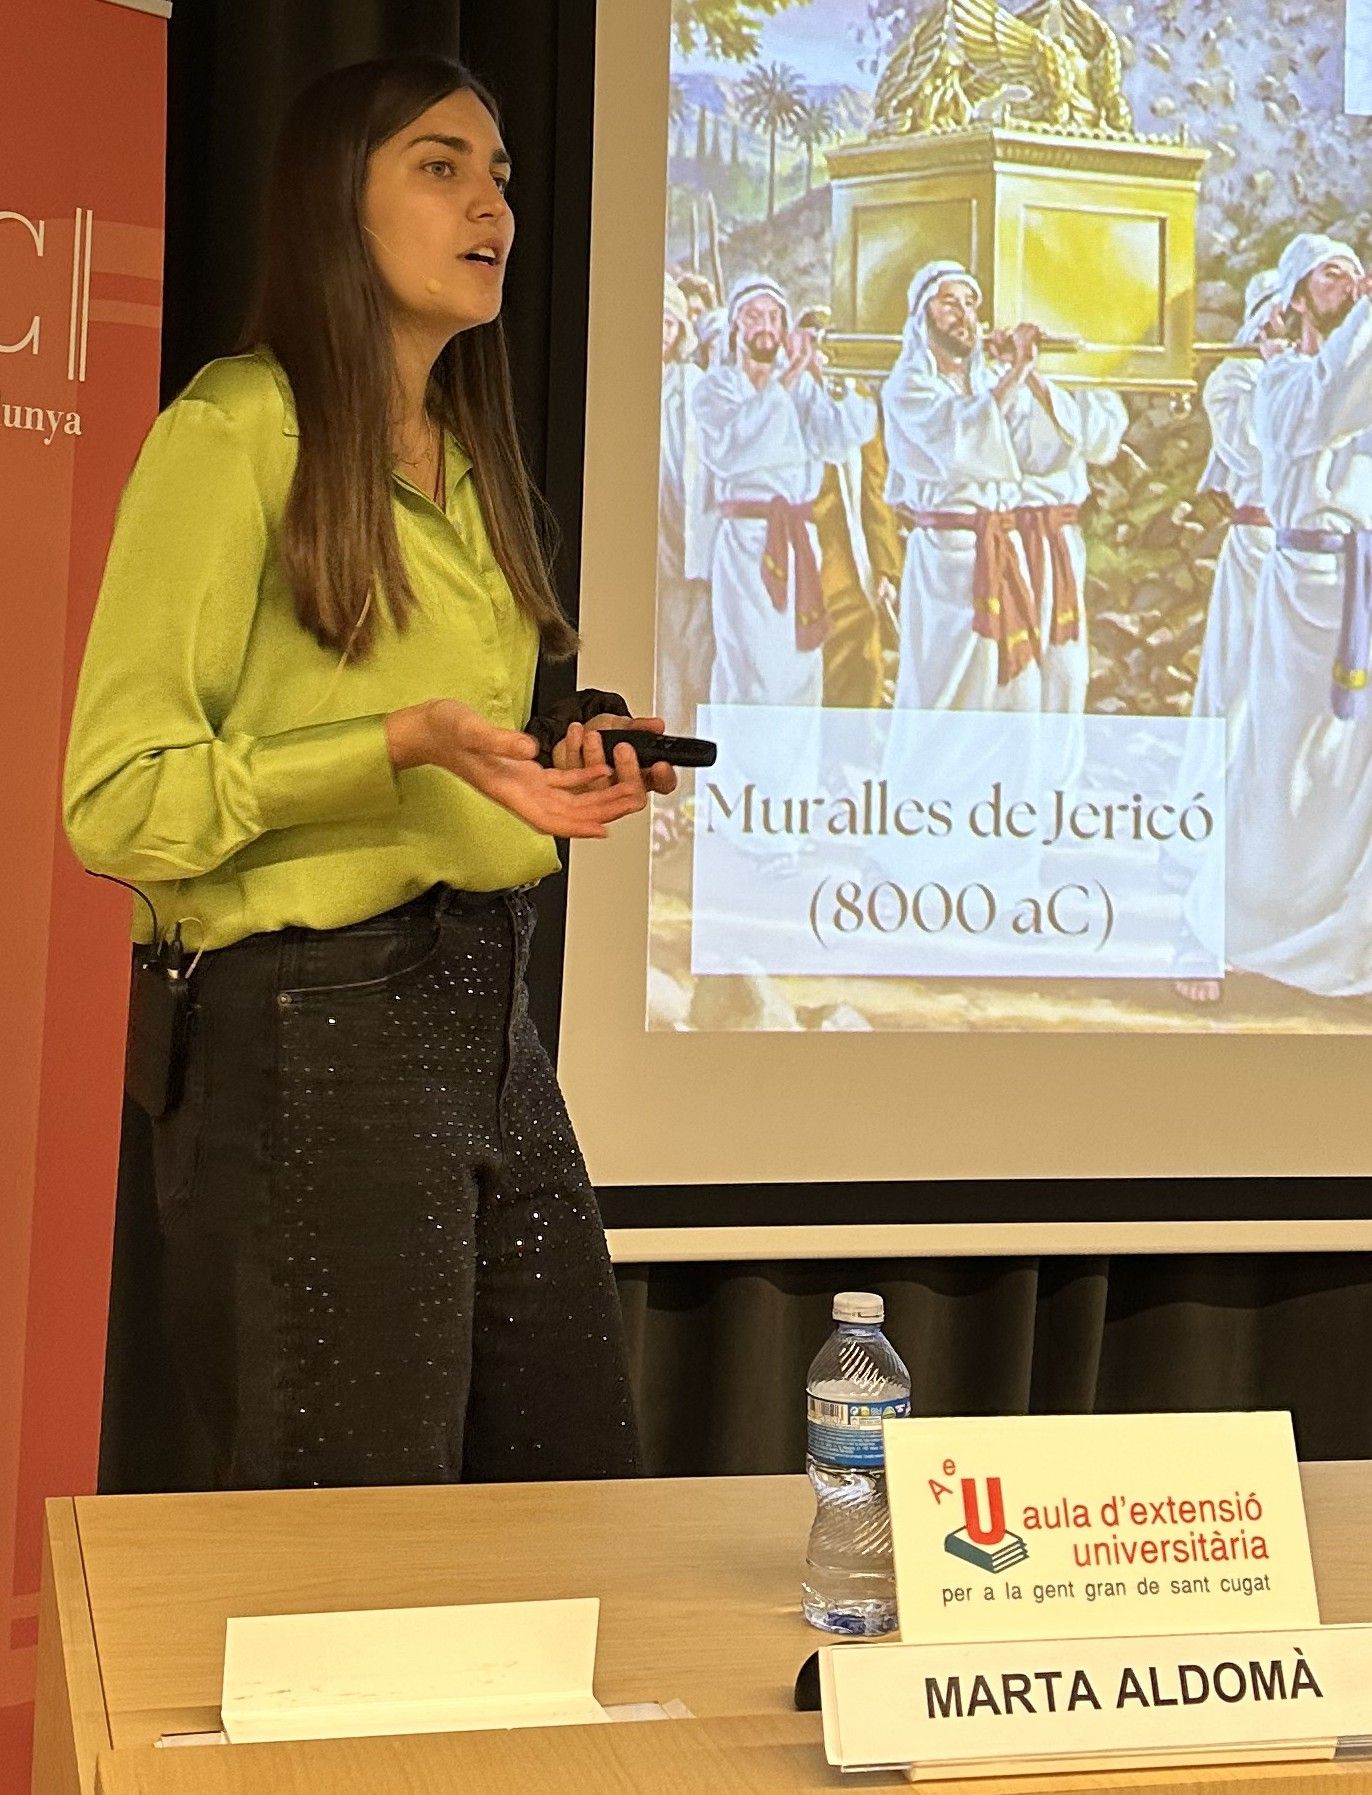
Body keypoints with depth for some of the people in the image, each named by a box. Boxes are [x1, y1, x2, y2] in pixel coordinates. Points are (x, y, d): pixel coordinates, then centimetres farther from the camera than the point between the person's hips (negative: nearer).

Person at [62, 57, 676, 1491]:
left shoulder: (467, 463, 18)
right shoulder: (233, 431, -7)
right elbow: (119, 801, -13)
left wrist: (558, 765, 9)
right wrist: (408, 743, -21)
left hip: (494, 1029, 8)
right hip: (316, 1036, -8)